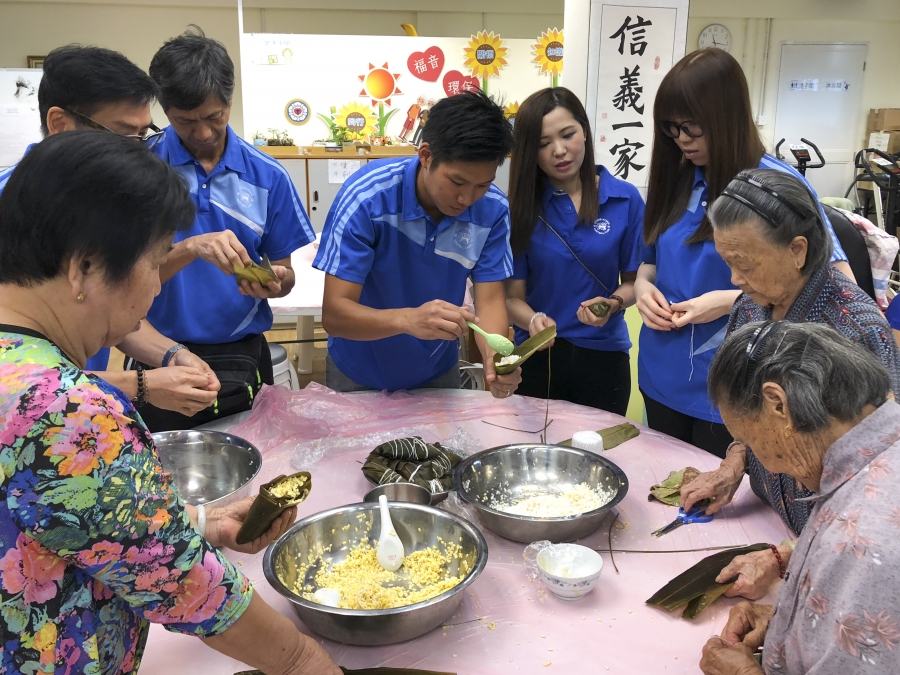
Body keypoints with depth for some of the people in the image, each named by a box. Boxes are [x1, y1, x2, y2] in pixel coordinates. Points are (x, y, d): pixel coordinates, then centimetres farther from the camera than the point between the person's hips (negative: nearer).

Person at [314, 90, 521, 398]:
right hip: (359, 377, -2)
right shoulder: (366, 196, -28)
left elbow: (490, 300, -17)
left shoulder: (493, 210, -17)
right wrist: (408, 319, -47)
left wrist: (496, 358, -38)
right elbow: (334, 313, -29)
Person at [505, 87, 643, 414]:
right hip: (538, 356, 0)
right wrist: (533, 320, -28)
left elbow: (635, 280, 1)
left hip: (603, 356, 1)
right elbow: (514, 295, -7)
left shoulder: (625, 199, -6)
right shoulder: (520, 206, -7)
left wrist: (613, 303, -19)